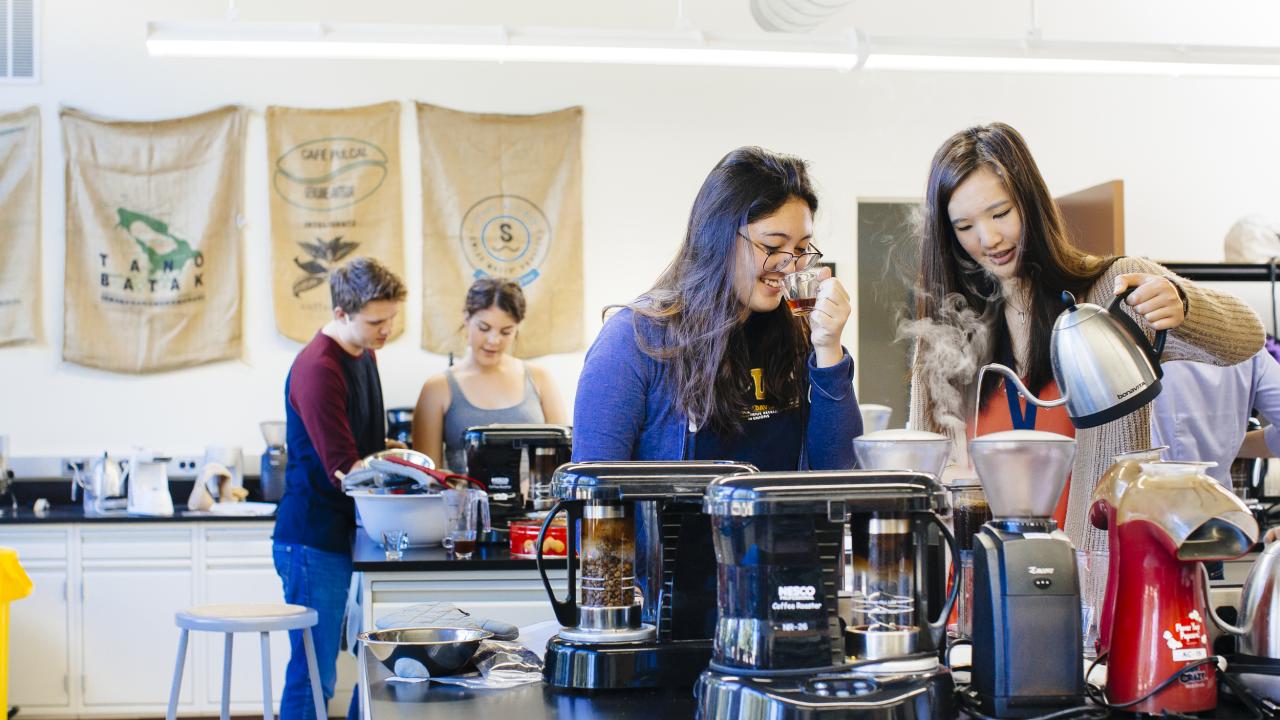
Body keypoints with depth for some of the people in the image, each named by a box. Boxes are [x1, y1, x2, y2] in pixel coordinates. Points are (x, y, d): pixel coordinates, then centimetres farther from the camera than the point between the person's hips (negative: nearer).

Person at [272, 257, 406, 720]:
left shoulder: (364, 354, 13)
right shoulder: (318, 368, -17)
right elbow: (344, 470, -21)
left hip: (348, 538, 9)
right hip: (314, 542, -9)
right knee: (313, 677, -3)